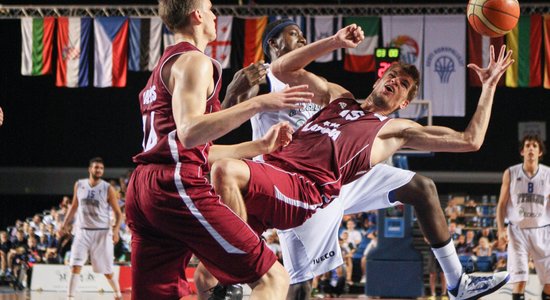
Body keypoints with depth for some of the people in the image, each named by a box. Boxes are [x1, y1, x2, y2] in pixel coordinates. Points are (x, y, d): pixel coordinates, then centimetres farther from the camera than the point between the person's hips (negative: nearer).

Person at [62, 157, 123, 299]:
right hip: (82, 231, 2)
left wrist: (116, 229, -17)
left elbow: (117, 212, -3)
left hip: (102, 232, -2)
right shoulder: (79, 185, 2)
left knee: (107, 271, 5)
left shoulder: (108, 189, -6)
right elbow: (74, 206, 17)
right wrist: (66, 222, 9)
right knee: (75, 267, -12)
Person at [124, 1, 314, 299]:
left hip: (141, 188, 10)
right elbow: (188, 134, -20)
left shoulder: (162, 66, 28)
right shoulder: (193, 60, -2)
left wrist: (261, 146, 36)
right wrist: (258, 104, -23)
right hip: (177, 185, -10)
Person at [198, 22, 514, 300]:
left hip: (307, 192, -6)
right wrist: (334, 42, 22)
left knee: (225, 170, -35)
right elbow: (282, 69, 29)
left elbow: (470, 140, 15)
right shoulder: (337, 97, 33)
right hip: (273, 169, 6)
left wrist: (489, 86, 20)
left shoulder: (398, 129, 19)